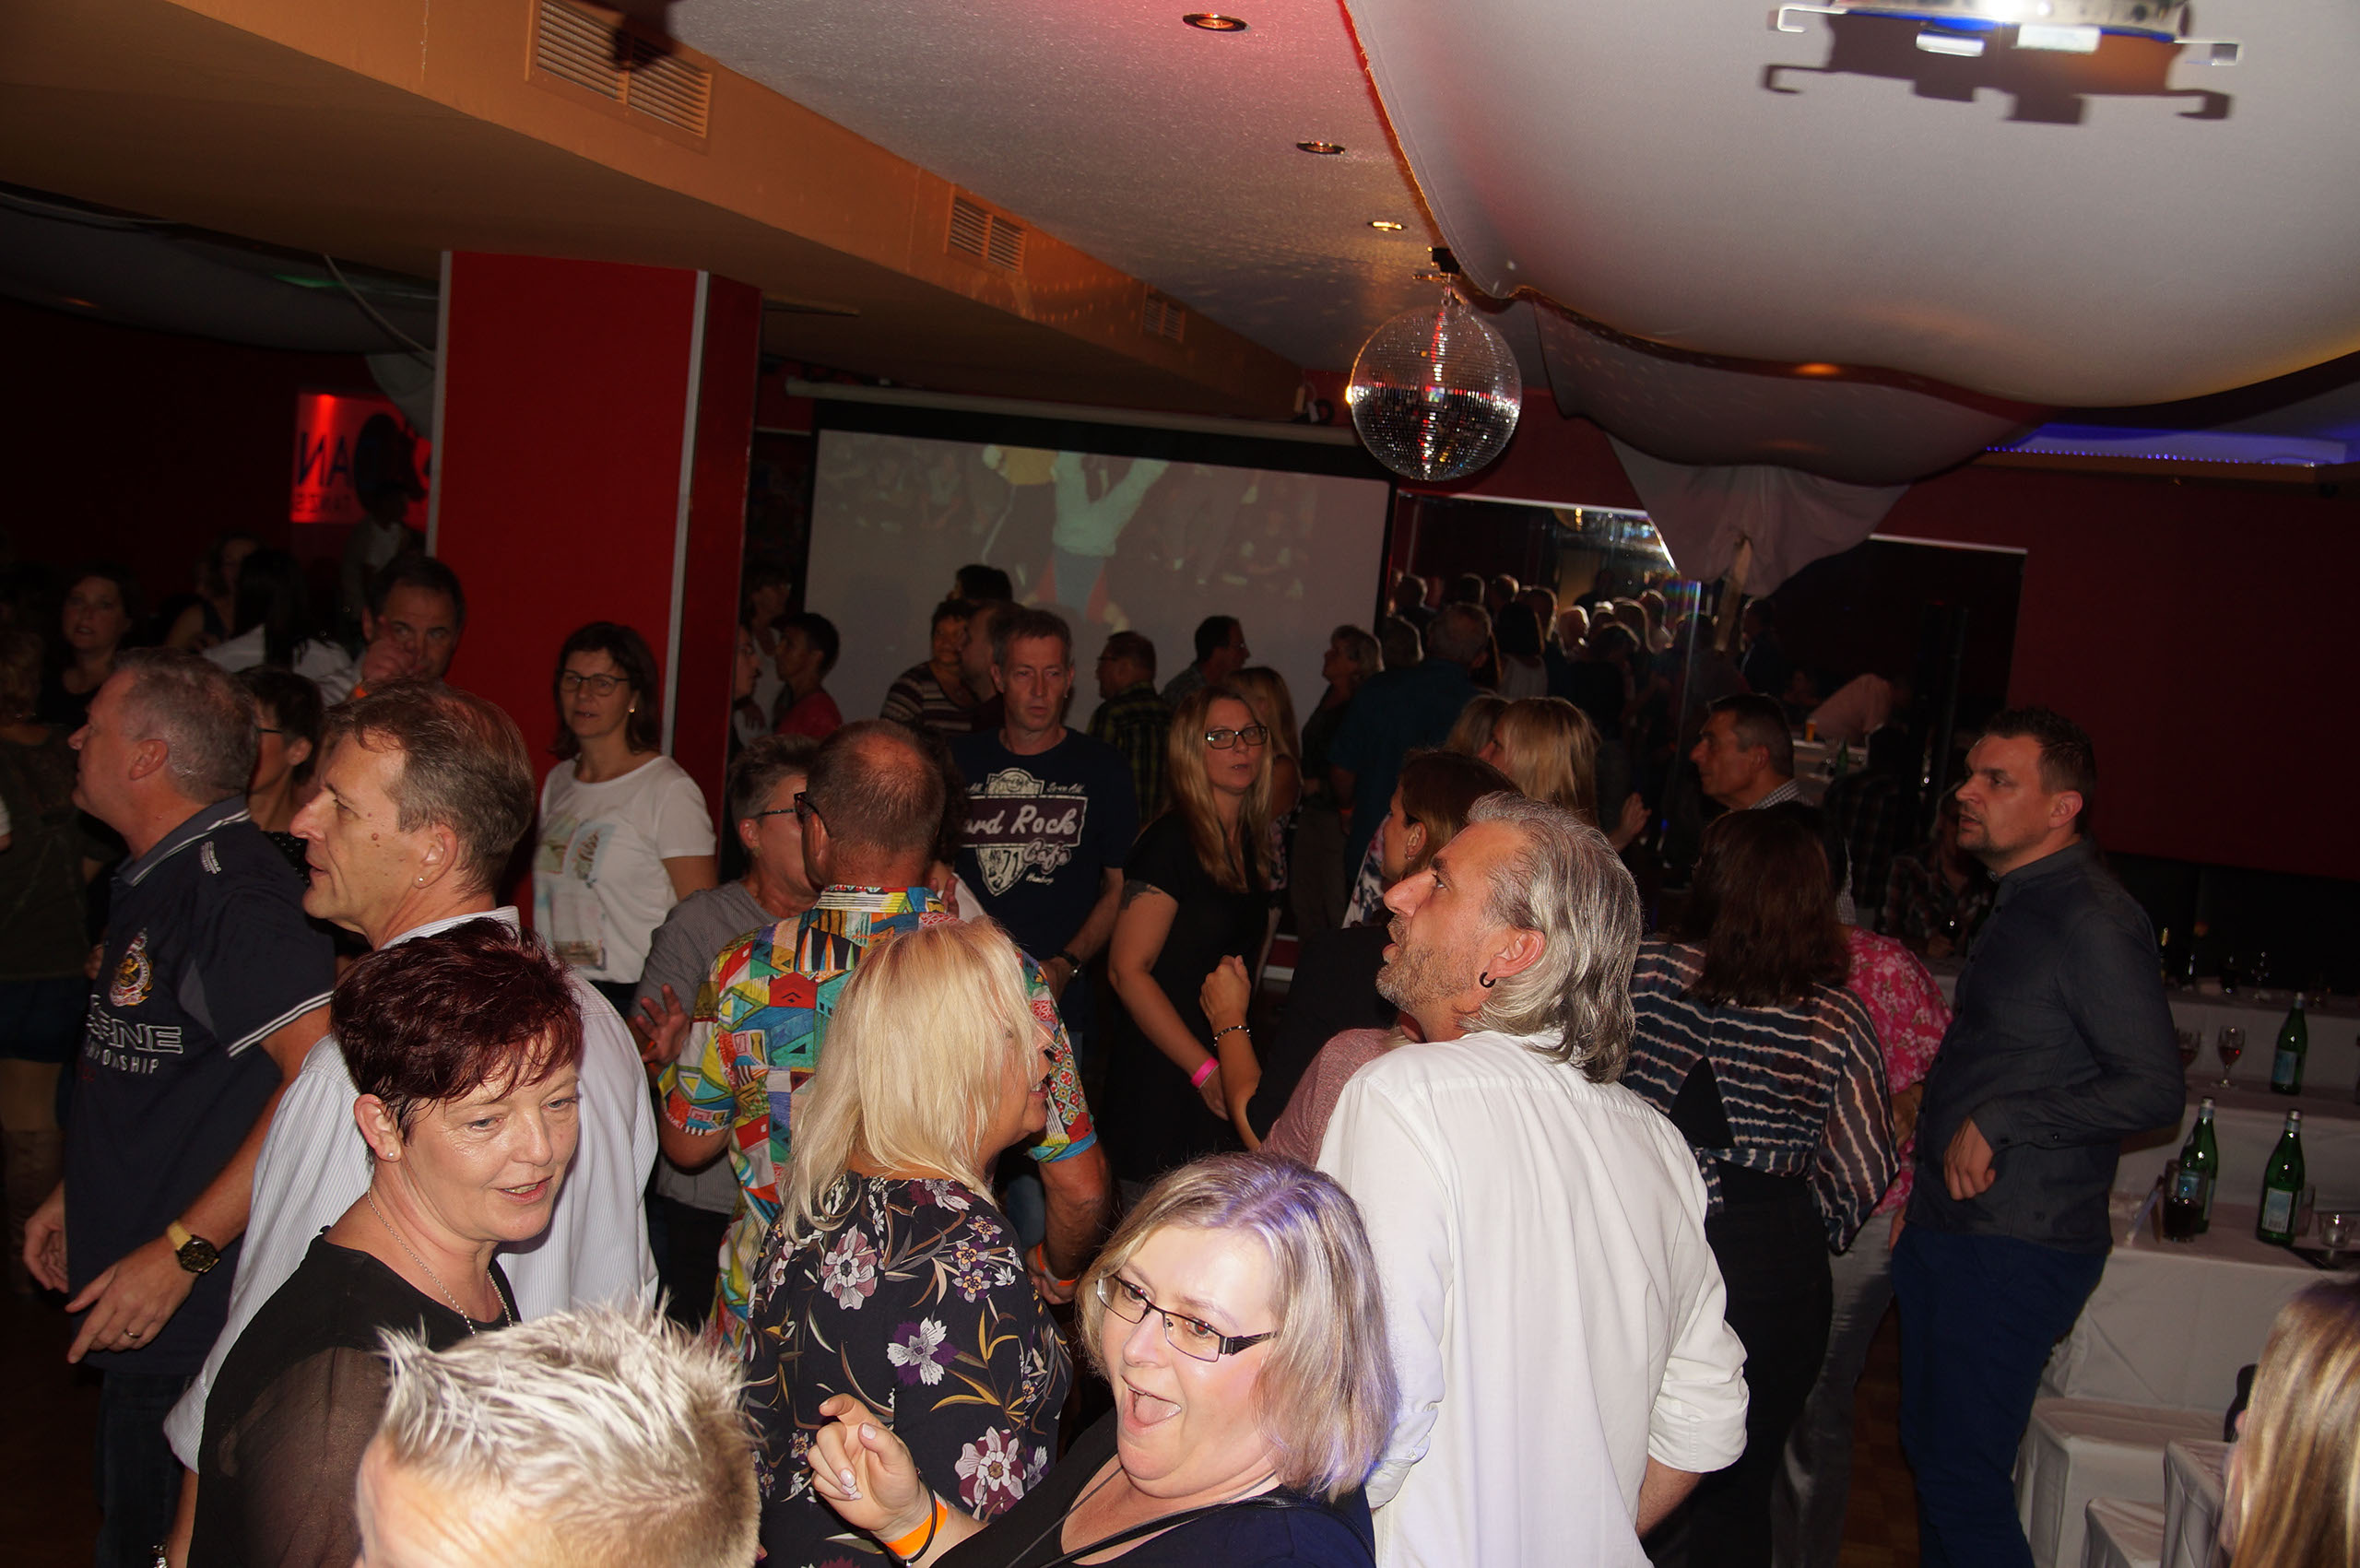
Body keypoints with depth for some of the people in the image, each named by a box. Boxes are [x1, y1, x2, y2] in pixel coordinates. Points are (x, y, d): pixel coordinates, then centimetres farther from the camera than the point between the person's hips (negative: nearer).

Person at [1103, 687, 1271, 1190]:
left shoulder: (1250, 841, 10)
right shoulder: (1170, 842, -13)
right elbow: (1127, 970, -17)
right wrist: (1205, 1069, -18)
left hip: (1224, 1070, 7)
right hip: (1162, 1078, -7)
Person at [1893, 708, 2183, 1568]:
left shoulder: (2095, 922, -16)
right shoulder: (2019, 904, 14)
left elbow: (2154, 1088, -22)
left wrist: (1997, 1122, -20)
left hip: (2016, 1249, -9)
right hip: (1947, 1225, 9)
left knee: (1964, 1480, -4)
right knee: (1929, 1451, 18)